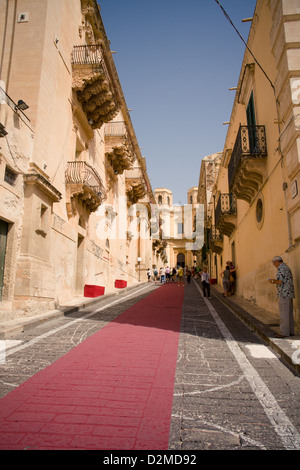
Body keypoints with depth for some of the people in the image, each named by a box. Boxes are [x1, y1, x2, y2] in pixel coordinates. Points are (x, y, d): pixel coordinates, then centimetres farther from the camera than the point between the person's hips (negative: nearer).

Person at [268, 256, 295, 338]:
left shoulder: (281, 268, -12)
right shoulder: (287, 268, 19)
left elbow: (280, 282, -19)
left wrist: (273, 281, 0)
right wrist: (276, 280, 22)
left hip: (284, 294, -10)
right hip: (290, 294, 10)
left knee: (283, 314, -6)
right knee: (289, 313, 12)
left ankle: (284, 332, -4)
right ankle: (290, 331, 15)